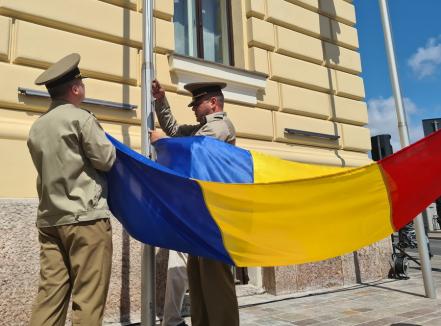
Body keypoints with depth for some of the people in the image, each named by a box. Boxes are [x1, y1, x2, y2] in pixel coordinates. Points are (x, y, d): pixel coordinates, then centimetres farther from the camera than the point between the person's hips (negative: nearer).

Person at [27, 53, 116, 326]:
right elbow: (106, 159, -6)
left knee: (50, 294, 9)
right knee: (87, 298, -1)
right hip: (85, 217, -7)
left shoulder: (37, 127, 13)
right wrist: (108, 144, 12)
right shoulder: (80, 118, -7)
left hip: (50, 220, 7)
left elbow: (48, 168, 17)